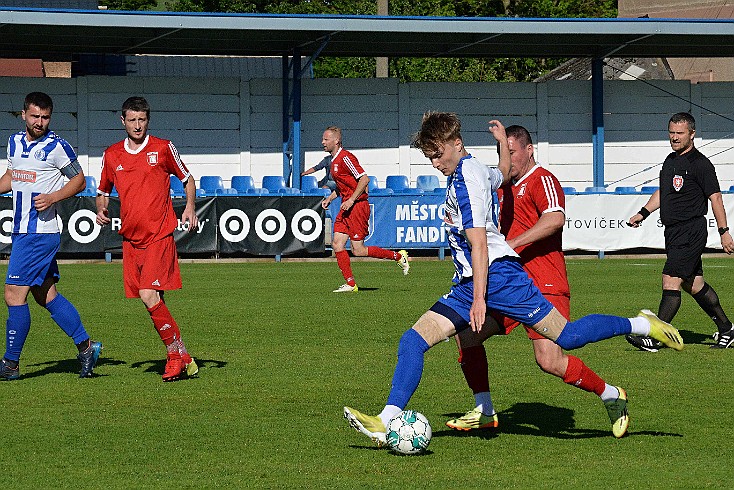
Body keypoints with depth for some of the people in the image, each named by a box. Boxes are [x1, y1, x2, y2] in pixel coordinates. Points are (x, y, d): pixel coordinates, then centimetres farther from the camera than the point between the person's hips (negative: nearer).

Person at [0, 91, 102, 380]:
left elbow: (79, 180, -3)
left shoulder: (56, 147, -9)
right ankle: (85, 346, 21)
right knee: (47, 296, 11)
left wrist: (53, 197, -17)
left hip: (40, 233, -8)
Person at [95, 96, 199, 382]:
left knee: (149, 295, -19)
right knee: (151, 299, 3)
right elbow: (103, 191, 25)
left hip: (159, 235, -5)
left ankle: (176, 354, -8)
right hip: (130, 238, 5)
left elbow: (187, 179, 14)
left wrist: (190, 208, -2)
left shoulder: (163, 148, 1)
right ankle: (182, 360, 12)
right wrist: (101, 209, 4)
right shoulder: (112, 155, 11)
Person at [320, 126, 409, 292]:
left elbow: (364, 179, -20)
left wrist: (351, 200, -23)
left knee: (358, 250, -8)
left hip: (357, 205, -10)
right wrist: (330, 198, 16)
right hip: (346, 207, 10)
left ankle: (398, 257, 5)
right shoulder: (334, 160, 16)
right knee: (337, 244, 1)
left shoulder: (345, 157, -15)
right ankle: (350, 284, 4)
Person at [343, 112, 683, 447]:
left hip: (498, 276, -10)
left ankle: (642, 325, 11)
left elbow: (479, 244, -19)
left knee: (566, 337, -8)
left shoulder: (465, 180, -13)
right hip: (467, 283, 10)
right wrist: (502, 140, 52)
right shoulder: (478, 171, 16)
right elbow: (503, 175, 39)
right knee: (413, 341, -4)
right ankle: (386, 422, -11)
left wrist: (479, 299, -22)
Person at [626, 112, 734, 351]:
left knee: (671, 281, -14)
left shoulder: (700, 164, -11)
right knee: (694, 284, 14)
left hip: (691, 231, -9)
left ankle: (655, 338, -15)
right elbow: (662, 192, 26)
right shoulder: (670, 160, 14)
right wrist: (643, 213, 15)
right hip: (674, 232, 9)